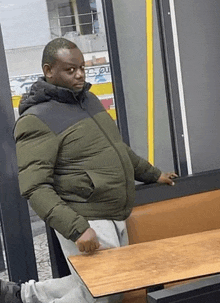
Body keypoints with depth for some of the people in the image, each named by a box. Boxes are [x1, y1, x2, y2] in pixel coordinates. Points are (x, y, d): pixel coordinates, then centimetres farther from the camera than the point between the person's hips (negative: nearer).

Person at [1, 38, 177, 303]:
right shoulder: (36, 120, -14)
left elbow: (116, 147, 27)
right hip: (89, 226, -9)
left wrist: (152, 174, 32)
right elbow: (35, 188, -21)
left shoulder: (89, 100, 13)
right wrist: (77, 229, -29)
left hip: (115, 220, 9)